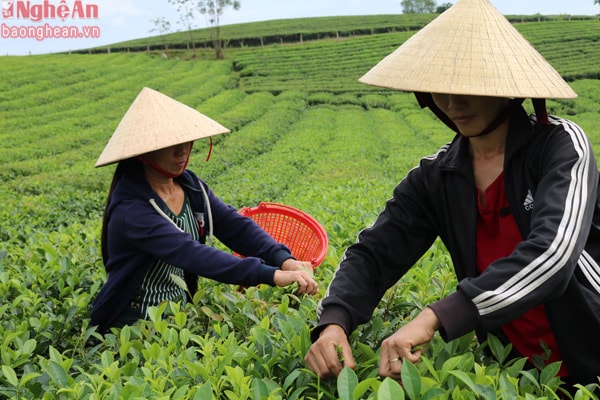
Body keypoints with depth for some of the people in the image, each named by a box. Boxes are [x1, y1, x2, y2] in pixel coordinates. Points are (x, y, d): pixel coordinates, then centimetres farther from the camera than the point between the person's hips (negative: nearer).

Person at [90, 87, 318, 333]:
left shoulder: (191, 186, 2)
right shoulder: (131, 211, -21)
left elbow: (235, 226, -7)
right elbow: (192, 254, -31)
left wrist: (284, 259, -24)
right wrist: (273, 275, -38)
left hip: (182, 313, 6)